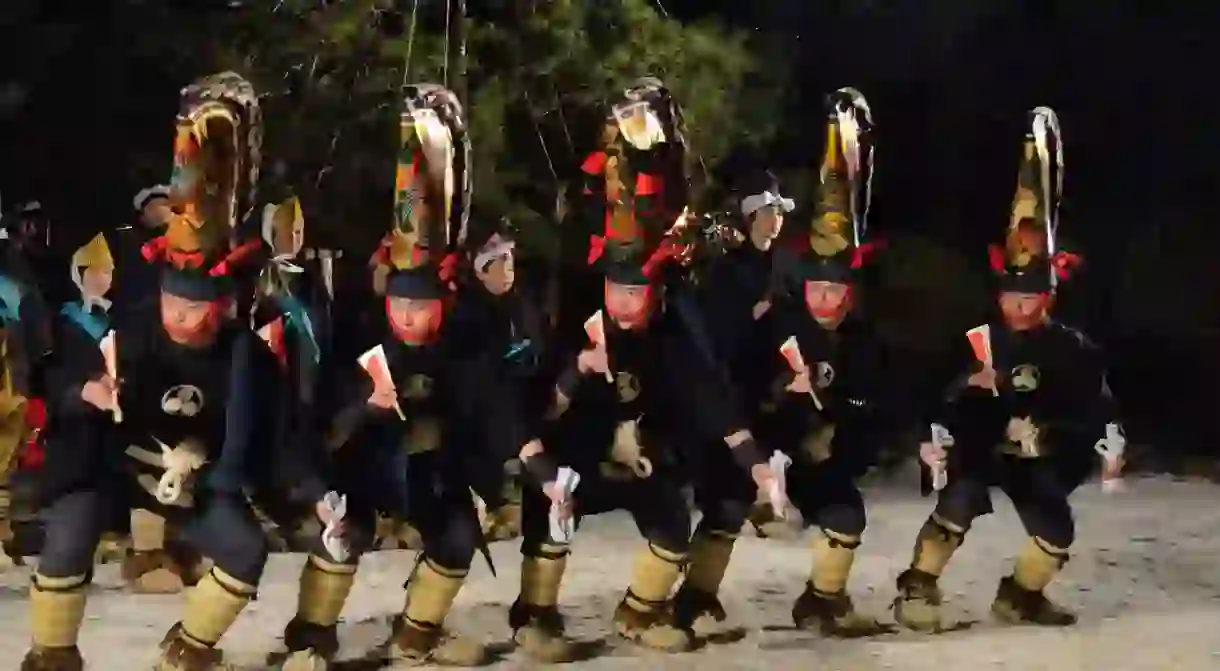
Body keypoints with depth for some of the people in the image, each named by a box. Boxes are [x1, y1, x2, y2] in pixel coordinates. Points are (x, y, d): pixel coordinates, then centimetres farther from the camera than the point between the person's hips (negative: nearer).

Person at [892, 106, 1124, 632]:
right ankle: (918, 587, -19)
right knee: (960, 502, -28)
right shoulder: (980, 342, -8)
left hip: (1038, 458, 3)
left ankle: (1020, 595, 19)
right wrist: (937, 436, -25)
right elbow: (951, 398, -11)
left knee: (1056, 529, -6)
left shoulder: (1073, 349, -3)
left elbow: (1097, 403, 2)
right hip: (981, 446, -3)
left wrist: (1109, 442, -10)